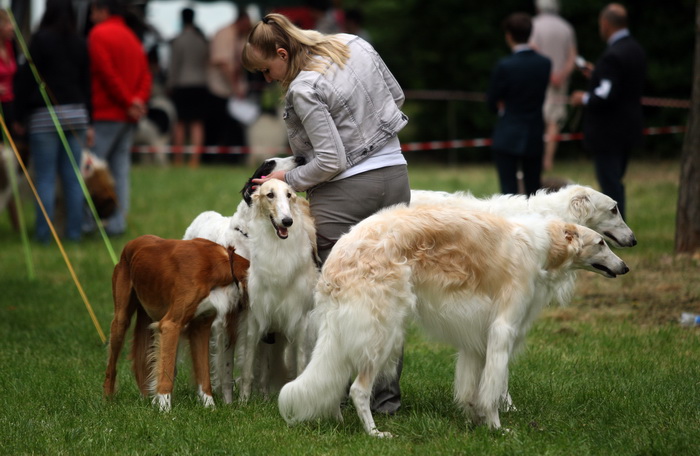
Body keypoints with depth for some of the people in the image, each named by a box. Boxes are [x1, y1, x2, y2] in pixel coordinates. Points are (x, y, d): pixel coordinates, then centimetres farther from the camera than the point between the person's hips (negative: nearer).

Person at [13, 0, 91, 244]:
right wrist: (87, 120, 16)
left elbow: (27, 78, -7)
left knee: (45, 178, -2)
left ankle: (44, 233, -3)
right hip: (76, 113, 4)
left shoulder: (40, 40, -7)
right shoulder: (81, 44, 7)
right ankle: (74, 231, 6)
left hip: (45, 114, -4)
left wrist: (20, 115, -1)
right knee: (73, 177, 6)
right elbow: (87, 82, 11)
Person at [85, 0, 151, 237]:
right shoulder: (132, 37, 17)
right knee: (120, 169, 7)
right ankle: (117, 223, 5)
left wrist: (128, 102, -8)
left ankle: (86, 222, -8)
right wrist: (139, 99, -4)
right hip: (128, 118, 8)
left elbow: (107, 74, -13)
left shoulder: (99, 34, -7)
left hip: (105, 113, -8)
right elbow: (145, 75, 10)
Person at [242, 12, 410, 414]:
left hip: (344, 191, -7)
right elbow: (396, 96, 19)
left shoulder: (304, 90, -15)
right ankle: (387, 394, 10)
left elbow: (331, 162, -15)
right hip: (394, 174, 7)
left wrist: (287, 179, -2)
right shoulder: (355, 46, 6)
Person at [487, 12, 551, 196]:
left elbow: (492, 102, -4)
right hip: (535, 138, 5)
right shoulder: (545, 64, -1)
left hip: (508, 137, -5)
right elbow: (540, 95, 8)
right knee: (533, 189, 13)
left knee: (508, 190, -2)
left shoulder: (504, 66, -15)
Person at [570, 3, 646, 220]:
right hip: (629, 129, 10)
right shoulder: (636, 50, 7)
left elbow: (606, 96, -27)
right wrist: (597, 74, 20)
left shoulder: (612, 56, -23)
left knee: (611, 185, -3)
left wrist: (584, 98, -9)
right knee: (614, 183, 19)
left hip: (608, 132, -9)